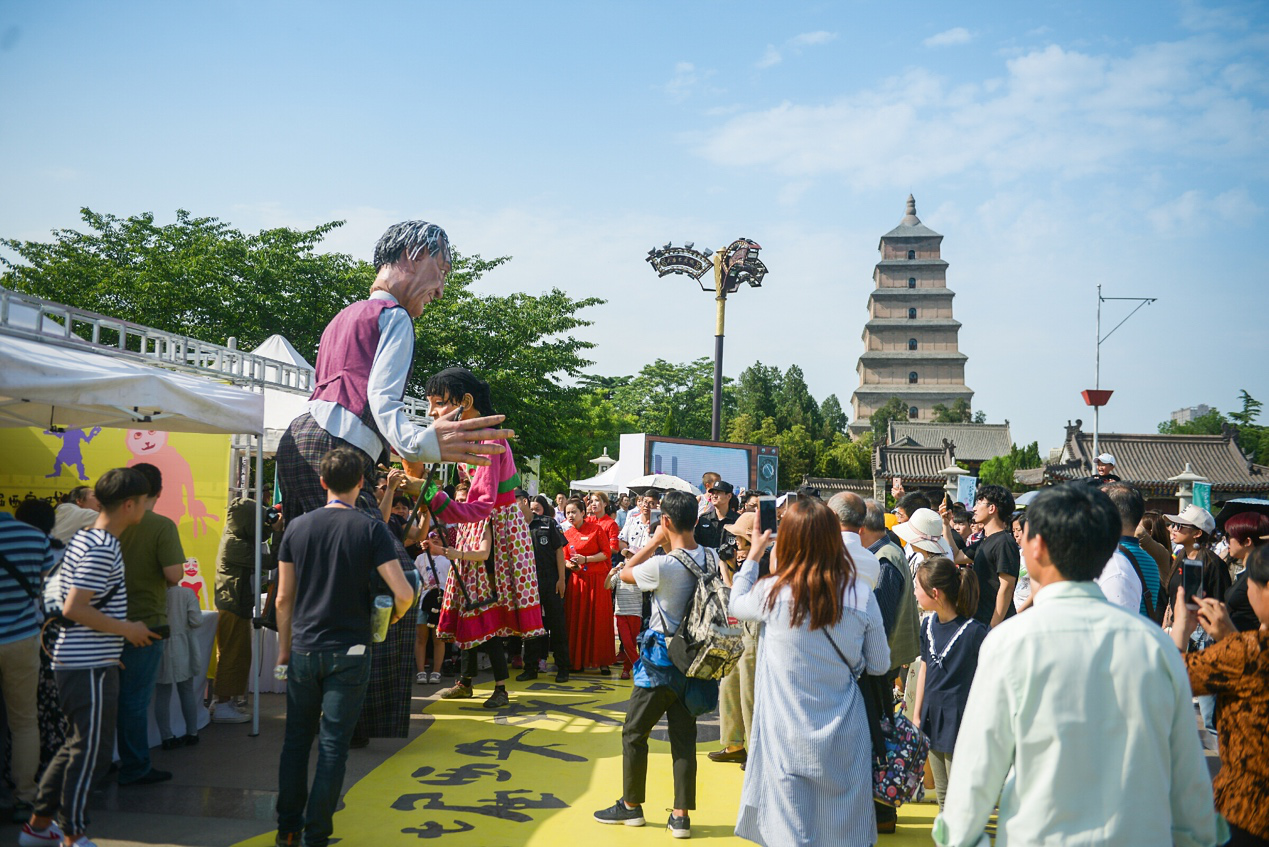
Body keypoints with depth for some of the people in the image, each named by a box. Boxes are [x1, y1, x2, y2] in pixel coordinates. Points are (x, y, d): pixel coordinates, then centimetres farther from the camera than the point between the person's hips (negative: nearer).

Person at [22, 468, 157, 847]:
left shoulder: (84, 538, 12)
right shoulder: (102, 549, -19)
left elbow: (67, 603, 20)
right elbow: (73, 609, -25)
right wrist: (126, 629, -16)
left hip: (80, 662, 10)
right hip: (90, 668, -10)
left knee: (78, 745, 19)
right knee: (93, 751, 0)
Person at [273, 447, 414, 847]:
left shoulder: (297, 526, 1)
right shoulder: (371, 528, -9)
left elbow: (283, 598, 5)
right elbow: (404, 593, -16)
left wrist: (284, 646, 16)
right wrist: (393, 617, 5)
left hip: (304, 650, 3)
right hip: (349, 651, -3)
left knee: (296, 739, 16)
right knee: (333, 745, 5)